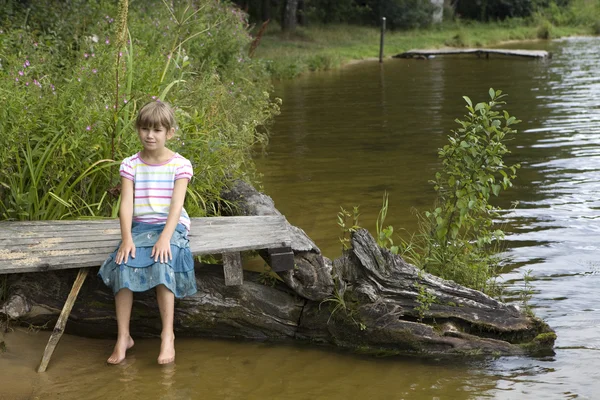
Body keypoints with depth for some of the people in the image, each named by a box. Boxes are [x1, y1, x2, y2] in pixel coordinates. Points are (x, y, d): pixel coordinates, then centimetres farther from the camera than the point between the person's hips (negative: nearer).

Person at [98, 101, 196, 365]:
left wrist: (165, 237, -25)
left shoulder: (179, 165, -1)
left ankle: (167, 335, -23)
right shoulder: (130, 165, 5)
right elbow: (126, 204, -4)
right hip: (140, 226, 3)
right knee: (123, 265, -25)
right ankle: (123, 337, -17)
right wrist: (127, 238, -20)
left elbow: (176, 204, -10)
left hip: (171, 226, -2)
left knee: (162, 263, -32)